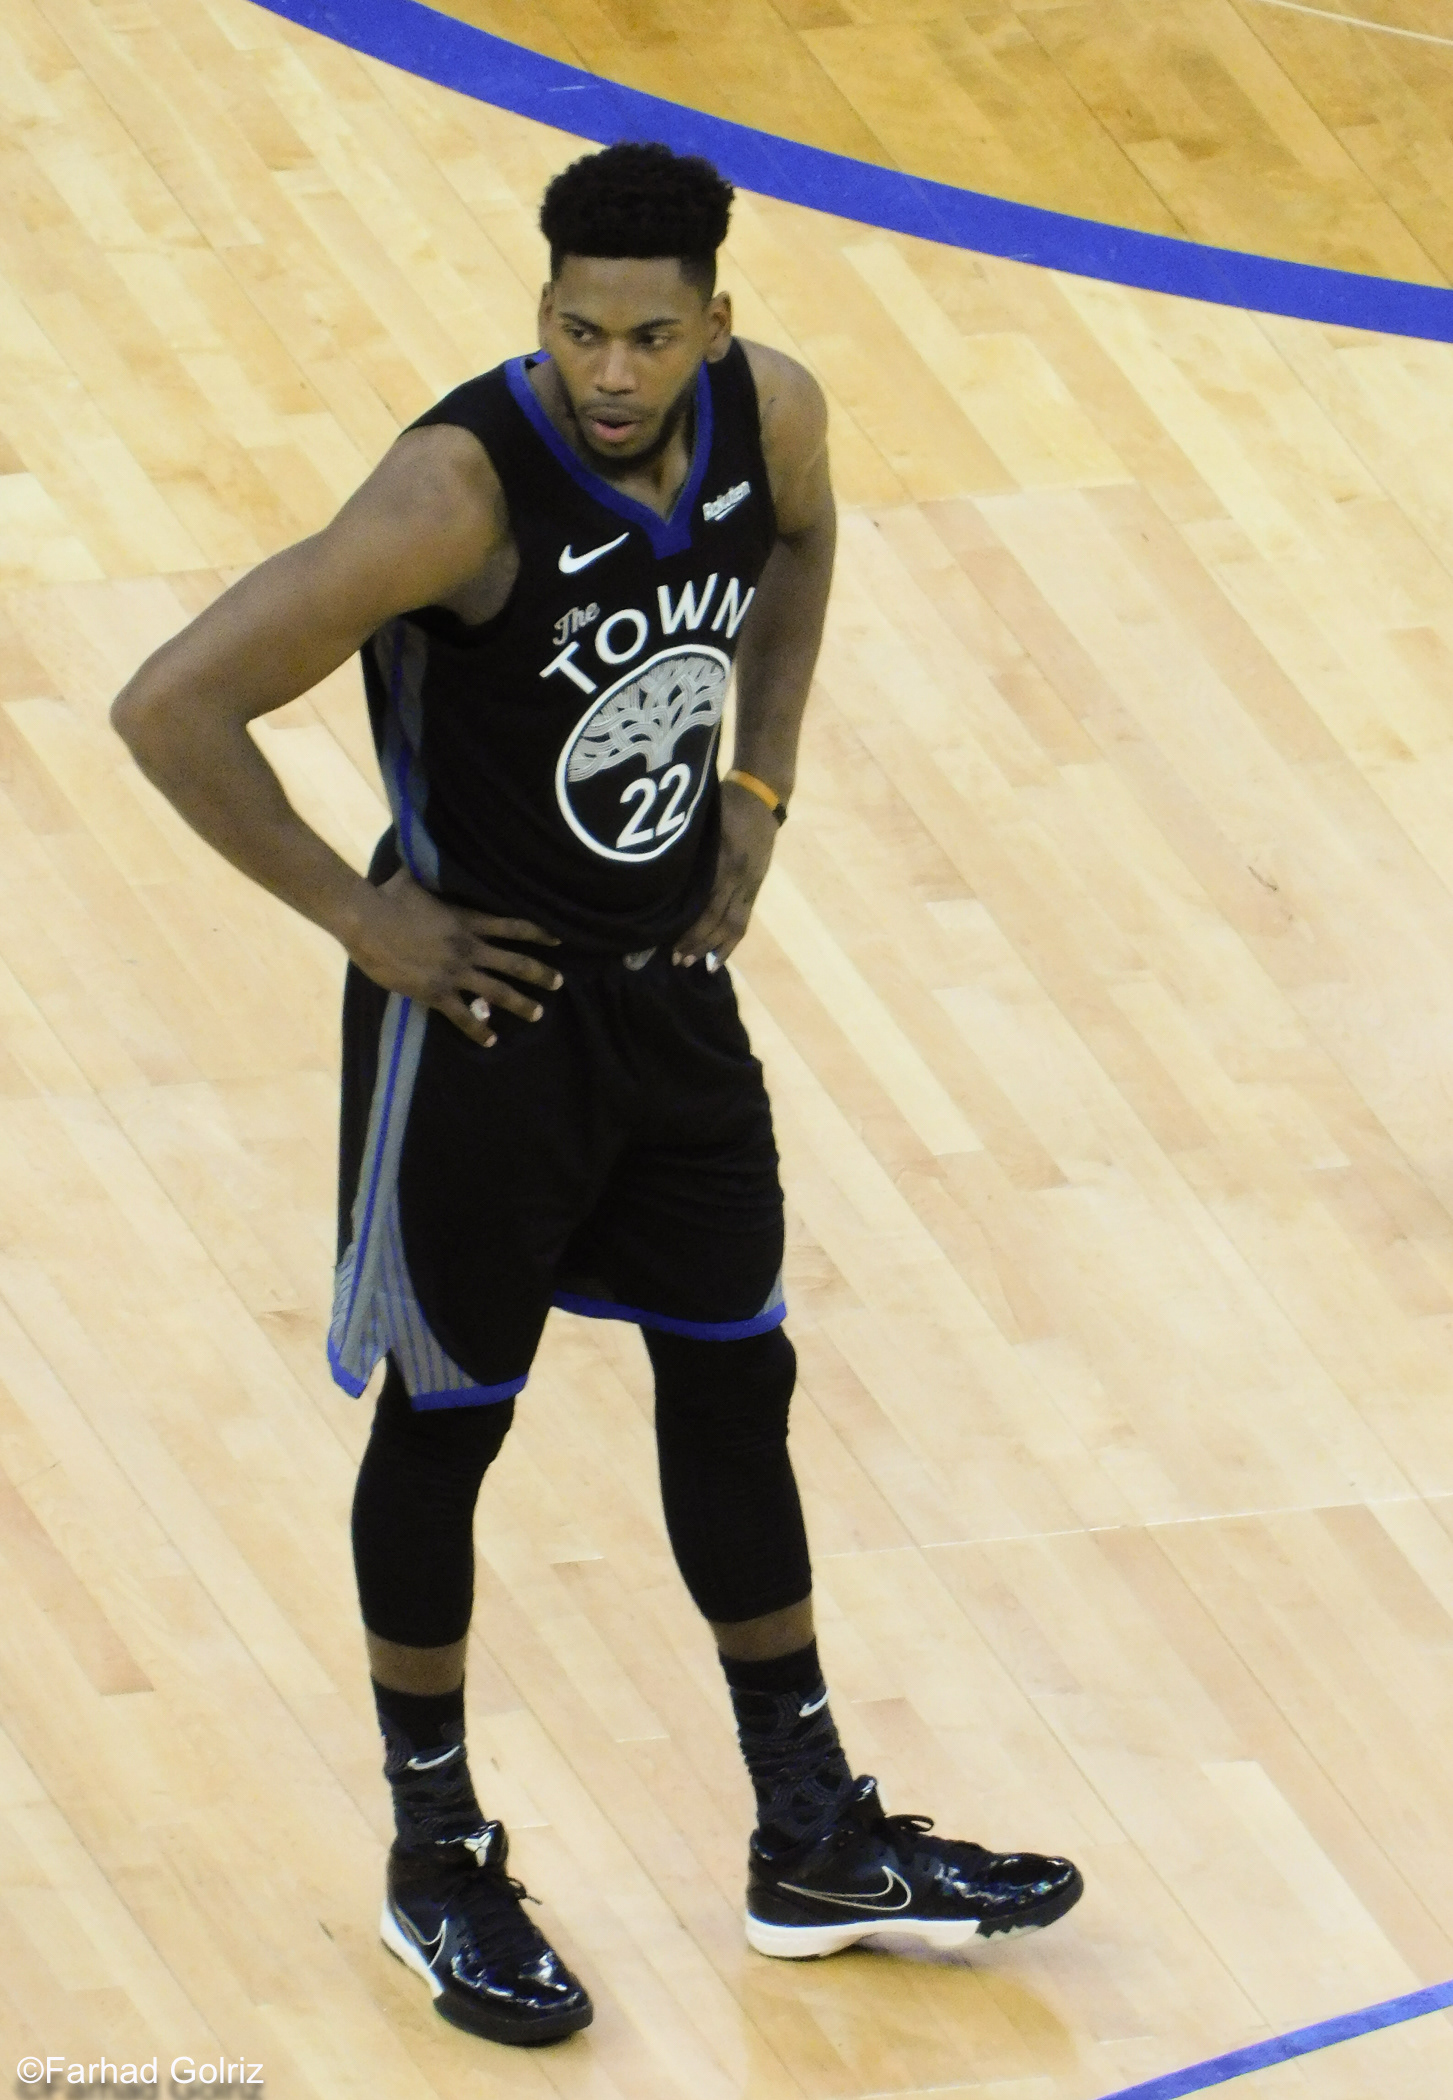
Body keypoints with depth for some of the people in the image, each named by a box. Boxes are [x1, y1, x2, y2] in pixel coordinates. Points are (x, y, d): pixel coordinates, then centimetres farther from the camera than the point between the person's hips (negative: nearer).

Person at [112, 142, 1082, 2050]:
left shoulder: (768, 414, -10)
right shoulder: (464, 486, -29)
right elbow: (174, 709, -30)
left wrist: (757, 785, 8)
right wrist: (358, 914, -20)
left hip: (671, 988, 6)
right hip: (483, 1011, -6)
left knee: (735, 1387, 16)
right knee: (446, 1421, 9)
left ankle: (817, 1845, 30)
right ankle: (439, 1863, 26)